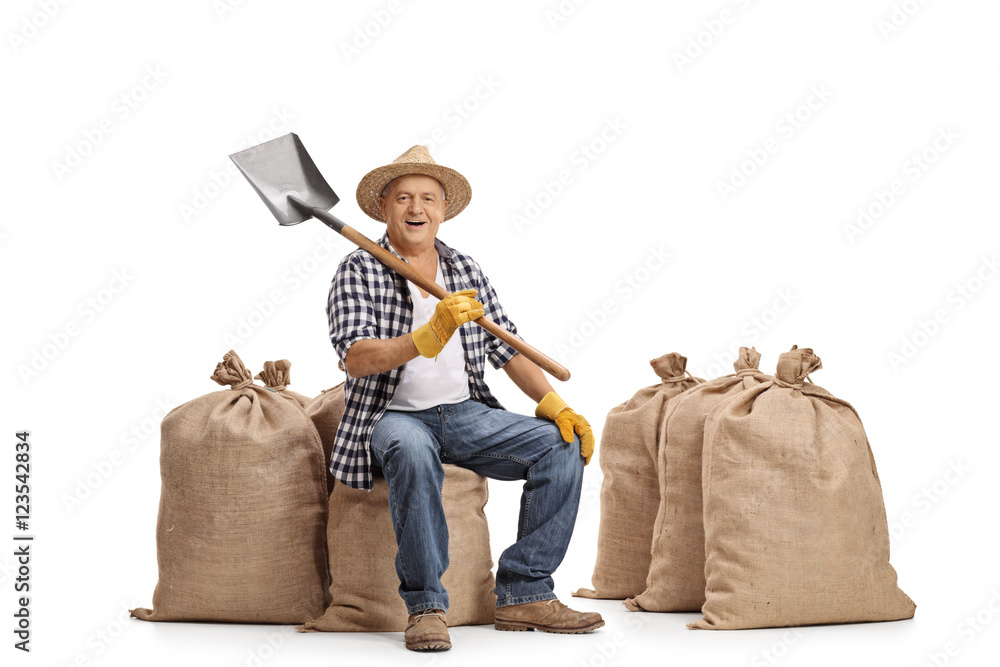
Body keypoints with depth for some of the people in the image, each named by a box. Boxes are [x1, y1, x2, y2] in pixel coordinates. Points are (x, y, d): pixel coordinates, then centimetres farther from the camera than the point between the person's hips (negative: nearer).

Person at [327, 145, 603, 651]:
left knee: (563, 447, -15)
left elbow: (506, 348, 10)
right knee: (412, 450, -39)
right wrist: (429, 337, -33)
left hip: (466, 414, 5)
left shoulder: (466, 270, 11)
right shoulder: (358, 272, -4)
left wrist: (555, 405, -3)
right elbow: (355, 358, -19)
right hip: (393, 416, -5)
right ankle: (425, 606, -26)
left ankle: (522, 595, -9)